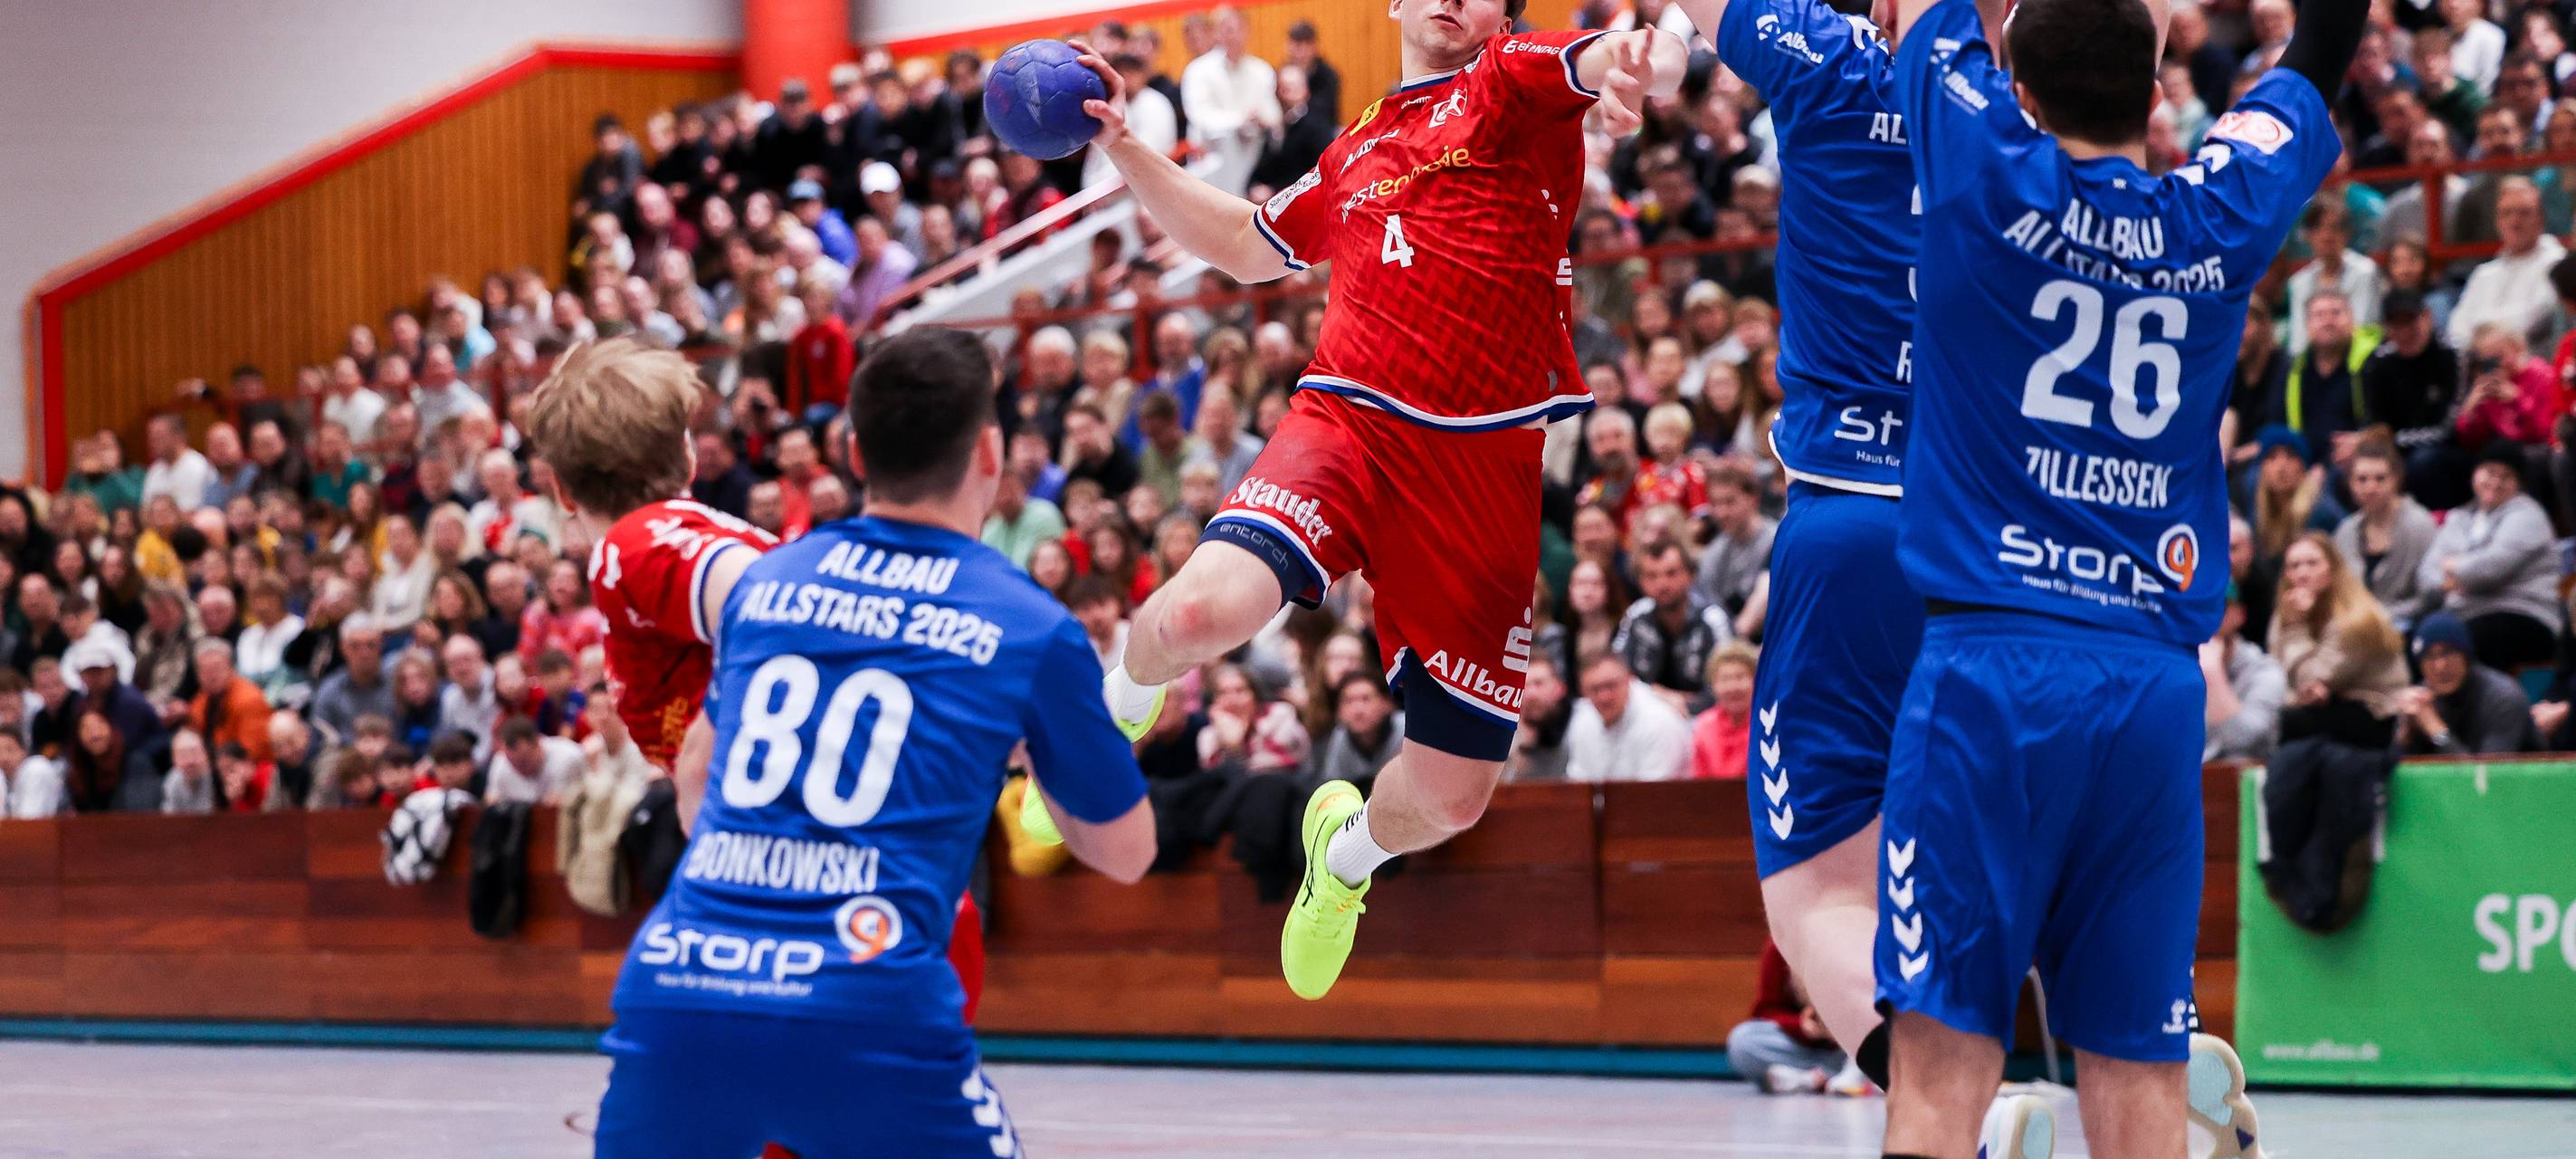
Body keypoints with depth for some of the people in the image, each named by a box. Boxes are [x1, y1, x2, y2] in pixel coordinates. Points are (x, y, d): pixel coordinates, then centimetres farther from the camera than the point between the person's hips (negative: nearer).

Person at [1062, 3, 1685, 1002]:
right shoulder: (1355, 152, 24)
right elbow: (1244, 247, 41)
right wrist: (1123, 148, 32)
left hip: (1487, 464, -2)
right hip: (1347, 421, 2)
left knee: (1450, 798, 1)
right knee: (1204, 610, -30)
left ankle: (1347, 849, 38)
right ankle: (1121, 704, 7)